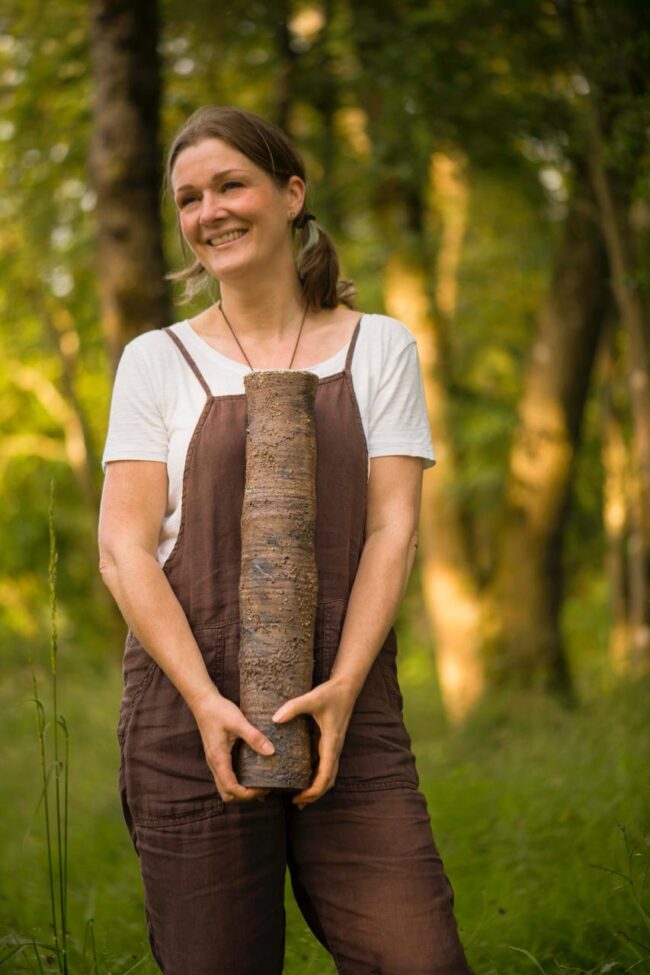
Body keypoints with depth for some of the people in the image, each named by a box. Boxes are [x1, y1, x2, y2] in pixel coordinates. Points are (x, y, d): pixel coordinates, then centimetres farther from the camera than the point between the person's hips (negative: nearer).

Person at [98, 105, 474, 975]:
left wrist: (343, 688, -13)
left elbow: (393, 529, 2)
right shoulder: (158, 361, 8)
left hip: (346, 714, 0)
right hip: (189, 721, 0)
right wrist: (205, 700, -14)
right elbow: (124, 549, 0)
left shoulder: (379, 348, 10)